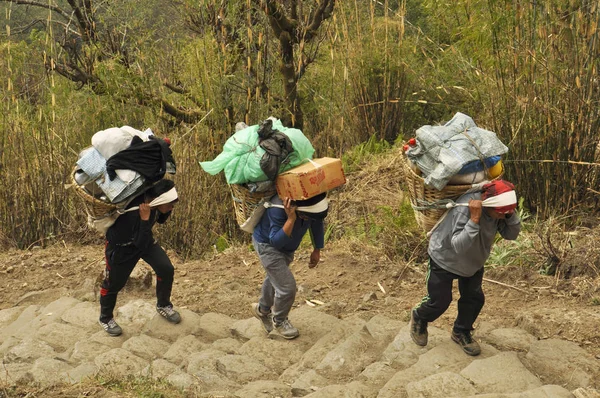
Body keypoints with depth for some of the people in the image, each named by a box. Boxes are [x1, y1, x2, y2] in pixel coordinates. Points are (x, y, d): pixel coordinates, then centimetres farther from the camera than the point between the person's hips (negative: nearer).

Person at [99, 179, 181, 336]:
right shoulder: (133, 213, -42)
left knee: (166, 269, -5)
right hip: (120, 245, -6)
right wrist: (145, 219, -46)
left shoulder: (153, 203, -21)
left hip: (143, 238, 6)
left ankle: (163, 305, 21)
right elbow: (142, 245, -38)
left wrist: (168, 209, -18)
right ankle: (105, 318, 36)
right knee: (114, 283, 9)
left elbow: (161, 219, 1)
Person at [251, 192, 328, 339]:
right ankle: (279, 322, 20)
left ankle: (262, 309, 55)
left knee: (275, 278, 27)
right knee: (287, 286, -9)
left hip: (286, 246, 6)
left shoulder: (313, 202, -27)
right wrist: (291, 219, -51)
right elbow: (276, 242, -39)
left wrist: (317, 249, 2)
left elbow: (317, 222, -5)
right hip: (267, 244, -6)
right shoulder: (277, 209, -43)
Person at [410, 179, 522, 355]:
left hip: (473, 261, 6)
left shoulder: (498, 209, -20)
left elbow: (511, 234, -14)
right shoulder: (465, 208, -41)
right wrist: (474, 219, -54)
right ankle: (419, 317, 37)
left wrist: (511, 213, -31)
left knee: (474, 298, 8)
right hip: (444, 258, -6)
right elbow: (458, 246, -45)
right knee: (439, 301, 3)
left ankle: (461, 332, 34)